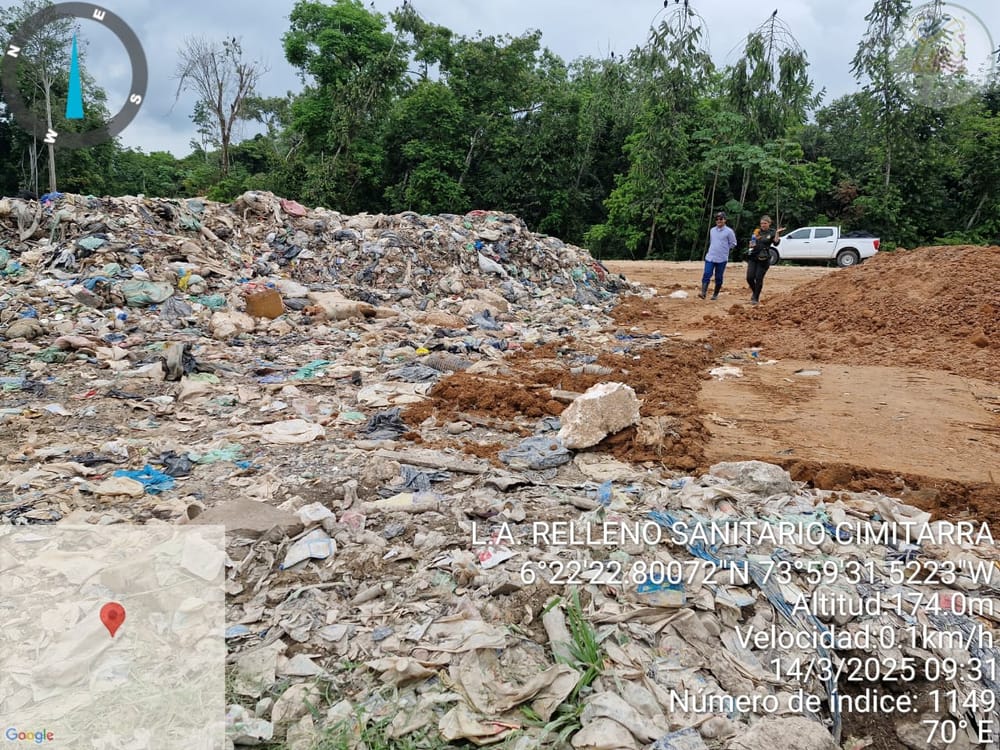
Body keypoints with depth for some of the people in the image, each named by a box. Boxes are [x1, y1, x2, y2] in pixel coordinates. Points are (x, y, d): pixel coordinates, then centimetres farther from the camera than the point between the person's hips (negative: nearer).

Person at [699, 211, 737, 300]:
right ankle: (703, 293, -16)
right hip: (710, 257, 3)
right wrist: (714, 249, 13)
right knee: (706, 274, -11)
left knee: (718, 278, 3)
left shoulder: (729, 231, -3)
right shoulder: (712, 230, 12)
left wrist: (724, 249, 3)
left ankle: (715, 295, 13)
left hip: (722, 259, -3)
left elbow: (733, 243, 4)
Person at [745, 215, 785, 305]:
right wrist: (751, 244, 2)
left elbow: (775, 243, -15)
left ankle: (756, 298, 11)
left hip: (763, 259, -3)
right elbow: (751, 241, 23)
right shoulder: (757, 231, 11)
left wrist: (777, 233, -23)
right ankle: (754, 292, 24)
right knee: (749, 277, -4)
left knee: (759, 279, -2)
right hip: (753, 258, 4)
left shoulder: (772, 233, 0)